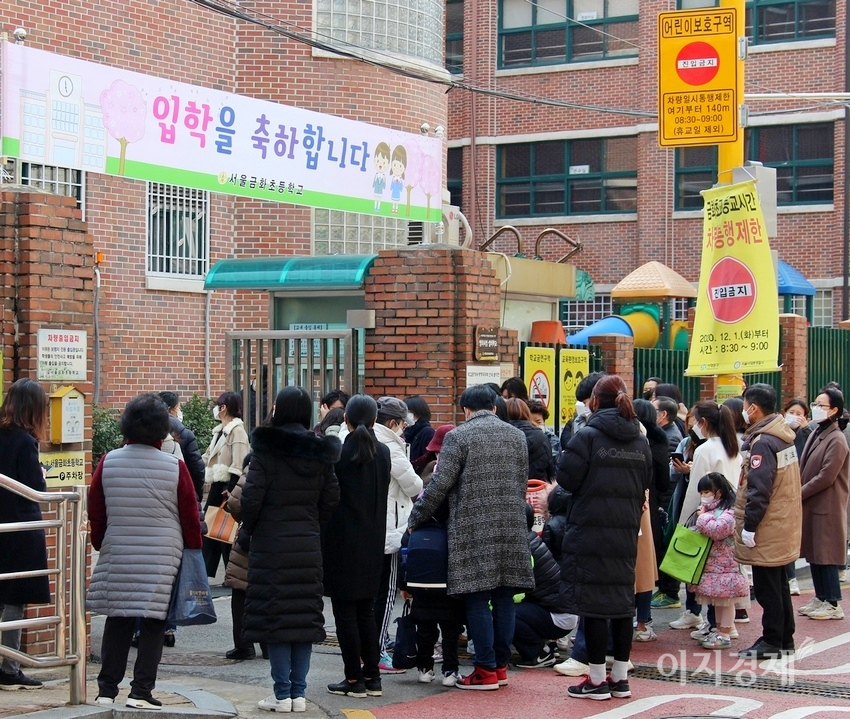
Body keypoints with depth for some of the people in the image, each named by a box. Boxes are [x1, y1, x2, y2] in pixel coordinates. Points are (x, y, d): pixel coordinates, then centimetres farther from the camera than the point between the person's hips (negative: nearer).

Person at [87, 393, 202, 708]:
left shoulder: (108, 463, -2)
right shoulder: (175, 467, -8)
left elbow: (95, 513, 7)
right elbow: (190, 517, -2)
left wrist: (102, 545, 23)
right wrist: (194, 550, 12)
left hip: (117, 556, 2)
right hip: (163, 558, -2)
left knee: (117, 622, 10)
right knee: (153, 623, 4)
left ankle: (107, 689, 12)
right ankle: (141, 691, 2)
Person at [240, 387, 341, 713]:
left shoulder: (266, 450, -10)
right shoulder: (319, 453, 5)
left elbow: (251, 498, -13)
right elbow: (331, 499, 6)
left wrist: (250, 527, 5)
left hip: (271, 544, -5)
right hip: (308, 545, 5)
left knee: (275, 616, 0)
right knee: (305, 617, 9)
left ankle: (282, 694, 0)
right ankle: (299, 692, 12)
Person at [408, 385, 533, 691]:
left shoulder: (458, 437, -5)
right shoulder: (517, 436, 12)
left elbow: (440, 485, -7)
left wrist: (415, 519, 3)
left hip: (473, 531, -5)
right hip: (512, 528, 5)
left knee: (477, 600, -1)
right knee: (504, 598, 9)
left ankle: (486, 670, -1)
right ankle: (501, 666, 14)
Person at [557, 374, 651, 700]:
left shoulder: (588, 436, -12)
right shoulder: (640, 441, 7)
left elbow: (566, 478, -12)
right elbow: (646, 484, 13)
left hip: (590, 531, -6)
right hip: (626, 532, 6)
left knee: (593, 602, -1)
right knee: (623, 600, 11)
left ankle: (597, 680, 3)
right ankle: (620, 677, 16)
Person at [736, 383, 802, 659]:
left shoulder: (762, 443, -20)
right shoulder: (783, 436, 10)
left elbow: (758, 490, -24)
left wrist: (749, 527, -19)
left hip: (767, 530, -10)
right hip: (783, 525, 10)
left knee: (767, 587, -2)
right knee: (778, 584, 17)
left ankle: (772, 642, 4)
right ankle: (784, 639, 24)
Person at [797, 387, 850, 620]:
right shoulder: (816, 434, 11)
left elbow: (826, 477, -19)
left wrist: (799, 494, -13)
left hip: (827, 507, -8)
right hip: (810, 504, 8)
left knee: (825, 555, -3)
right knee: (812, 553, 12)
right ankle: (820, 598, 21)